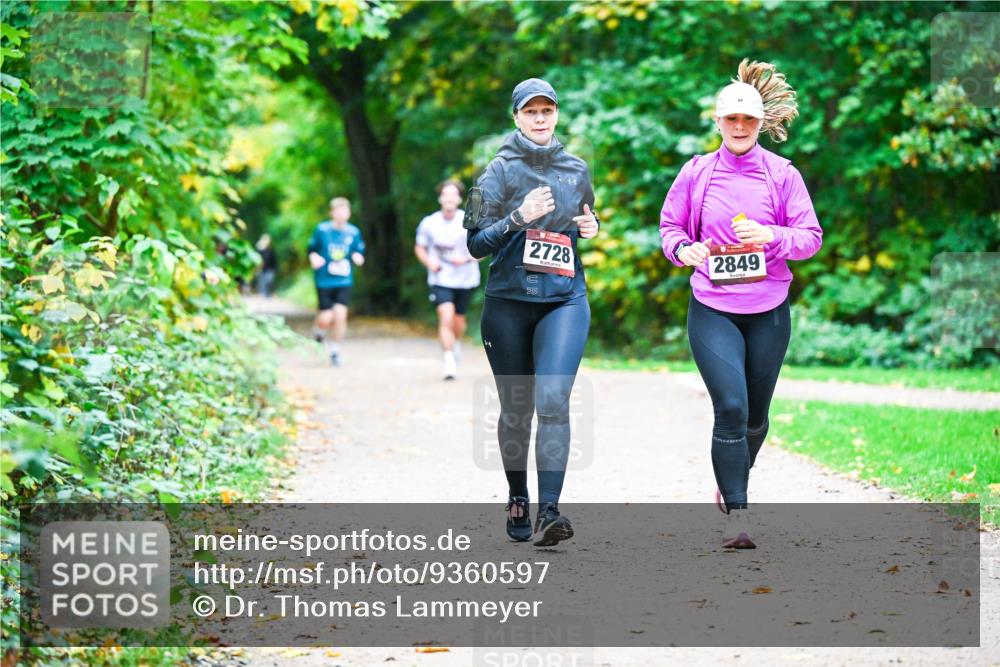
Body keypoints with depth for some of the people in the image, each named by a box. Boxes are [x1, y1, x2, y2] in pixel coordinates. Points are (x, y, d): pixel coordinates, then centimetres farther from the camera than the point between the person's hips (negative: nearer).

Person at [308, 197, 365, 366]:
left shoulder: (353, 232, 2)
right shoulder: (322, 230, -3)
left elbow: (359, 252, 11)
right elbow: (312, 249, 6)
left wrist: (358, 257, -11)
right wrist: (314, 258, -15)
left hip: (344, 281, 1)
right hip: (324, 281, -1)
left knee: (340, 314, -11)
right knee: (326, 318, -4)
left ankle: (334, 349, 9)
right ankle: (318, 330, 34)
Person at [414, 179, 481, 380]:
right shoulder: (429, 223, -3)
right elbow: (419, 248, 10)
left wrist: (467, 259, -18)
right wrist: (430, 263, -9)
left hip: (465, 279, 1)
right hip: (440, 279, -1)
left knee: (458, 321, 14)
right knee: (446, 317, -20)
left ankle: (457, 344, 49)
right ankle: (449, 363, -20)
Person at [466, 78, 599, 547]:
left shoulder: (576, 170, 10)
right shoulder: (501, 170, 0)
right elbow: (476, 243, -3)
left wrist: (589, 229, 3)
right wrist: (520, 217, -17)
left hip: (565, 301, 1)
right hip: (508, 302, -1)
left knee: (553, 399, -18)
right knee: (515, 409, 8)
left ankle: (549, 513, -22)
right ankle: (517, 501, 28)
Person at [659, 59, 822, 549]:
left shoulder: (782, 174, 1)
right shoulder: (696, 173, 2)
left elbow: (811, 237, 0)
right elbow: (670, 225, 10)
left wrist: (771, 236, -19)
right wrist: (684, 249, -12)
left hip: (768, 311, 2)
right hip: (712, 310, -2)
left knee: (756, 413, 13)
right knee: (731, 407, -16)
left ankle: (732, 484, 40)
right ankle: (736, 514, -12)